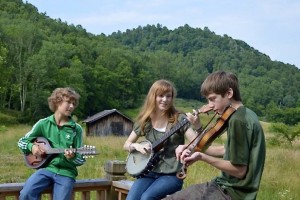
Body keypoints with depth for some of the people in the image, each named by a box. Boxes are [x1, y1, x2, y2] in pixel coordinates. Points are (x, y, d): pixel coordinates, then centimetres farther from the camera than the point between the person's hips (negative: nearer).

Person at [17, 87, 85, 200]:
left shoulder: (76, 129, 2)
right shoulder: (43, 123, 5)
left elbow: (81, 159, 2)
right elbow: (22, 141, 14)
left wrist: (72, 157, -20)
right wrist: (31, 147, -7)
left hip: (66, 172, 0)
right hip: (46, 168, 0)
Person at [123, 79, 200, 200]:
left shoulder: (179, 119, -5)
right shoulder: (145, 121, 5)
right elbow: (126, 145, 14)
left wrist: (197, 126, -33)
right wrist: (137, 146, -7)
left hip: (172, 175, -3)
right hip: (149, 173, 3)